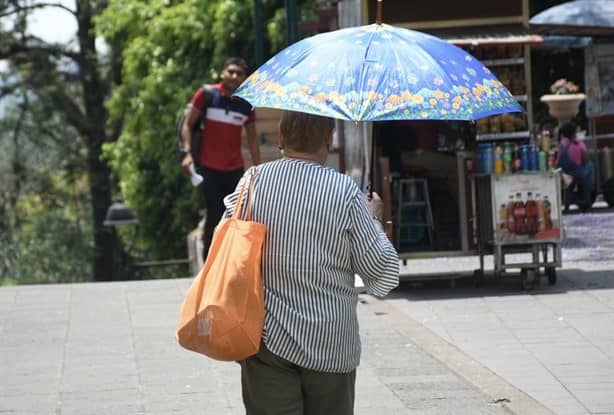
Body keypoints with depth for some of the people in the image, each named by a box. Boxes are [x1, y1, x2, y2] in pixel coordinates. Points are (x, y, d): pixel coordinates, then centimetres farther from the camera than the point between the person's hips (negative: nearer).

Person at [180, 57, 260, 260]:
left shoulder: (246, 104, 8)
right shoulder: (206, 95, -2)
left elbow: (252, 139, 15)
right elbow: (188, 125, 0)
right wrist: (187, 152, -13)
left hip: (235, 168, 3)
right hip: (208, 167, -3)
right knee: (214, 215, -6)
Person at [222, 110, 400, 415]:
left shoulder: (253, 181, -4)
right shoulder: (345, 192, -11)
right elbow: (379, 266, -6)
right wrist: (373, 219, 11)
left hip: (267, 340, 1)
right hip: (331, 346, -1)